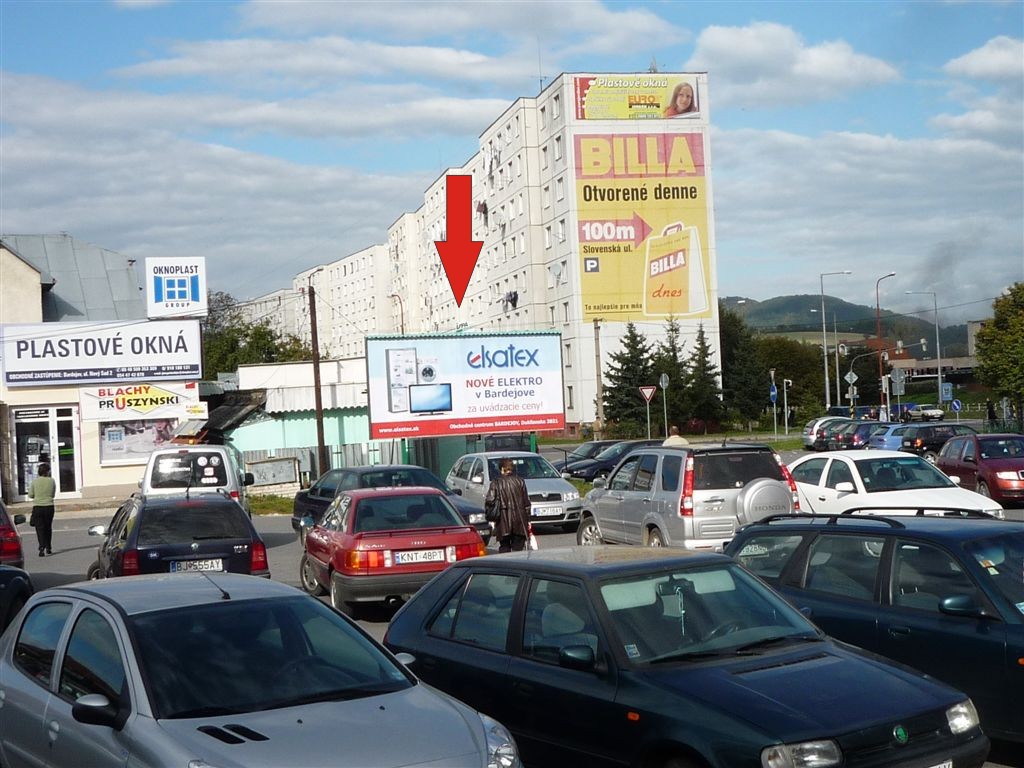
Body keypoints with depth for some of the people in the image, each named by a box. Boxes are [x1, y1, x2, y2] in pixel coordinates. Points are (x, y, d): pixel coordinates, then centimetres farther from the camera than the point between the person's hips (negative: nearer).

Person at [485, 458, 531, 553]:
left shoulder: (496, 482, -1)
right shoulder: (520, 481, 3)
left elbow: (489, 501, -7)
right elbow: (526, 503, 4)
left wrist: (489, 515, 8)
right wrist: (528, 520, 9)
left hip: (503, 521, -1)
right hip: (519, 521, 1)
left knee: (504, 548, 8)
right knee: (518, 548, 4)